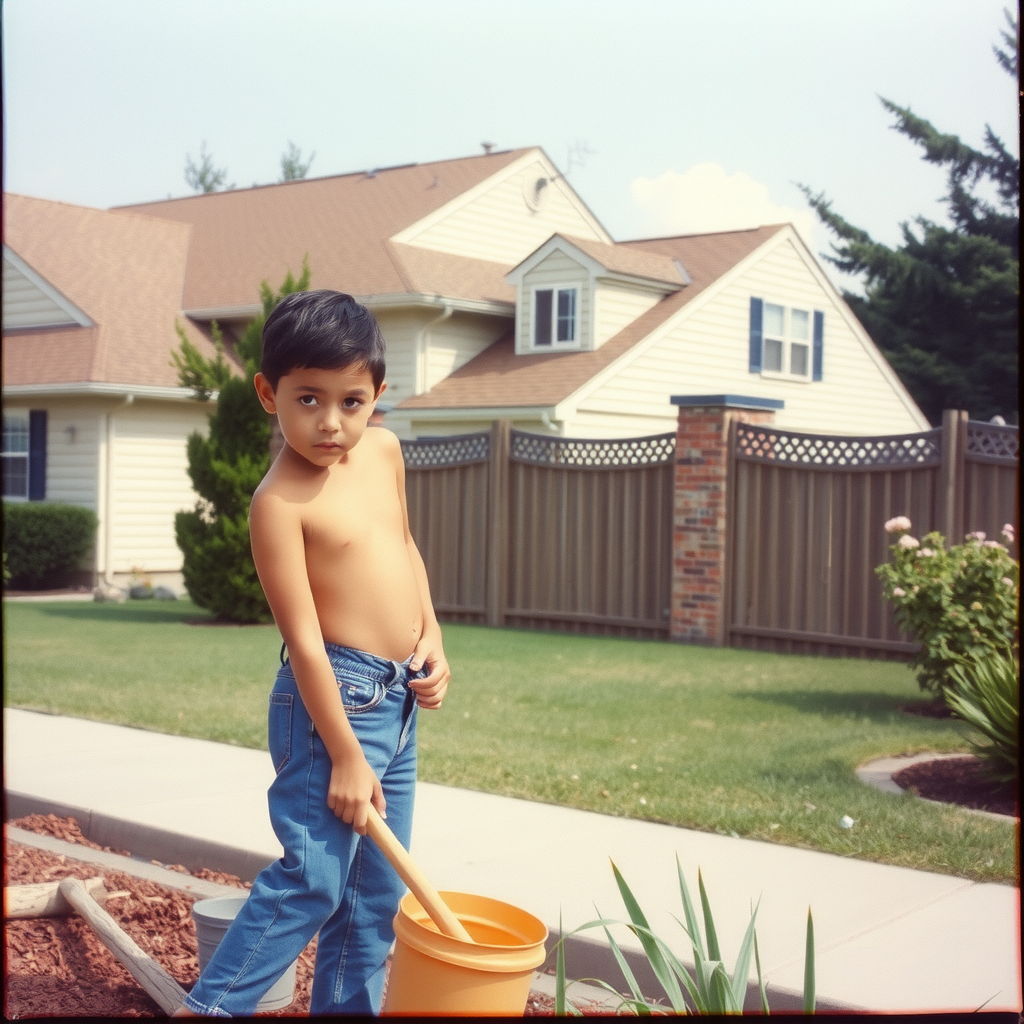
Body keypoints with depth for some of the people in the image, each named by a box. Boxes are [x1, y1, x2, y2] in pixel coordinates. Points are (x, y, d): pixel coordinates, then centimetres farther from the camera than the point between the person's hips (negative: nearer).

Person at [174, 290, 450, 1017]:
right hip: (332, 696, -8)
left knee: (376, 891, 13)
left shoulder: (384, 451, 6)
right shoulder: (282, 501, -17)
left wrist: (433, 639, 9)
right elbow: (304, 638, -18)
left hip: (398, 701, 8)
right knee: (312, 879, -8)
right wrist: (345, 757, -17)